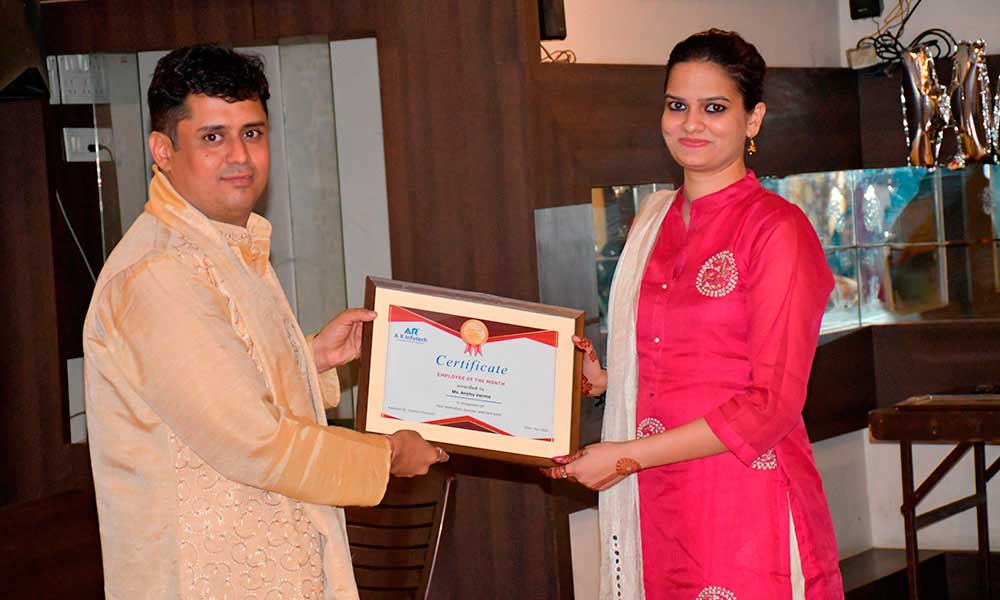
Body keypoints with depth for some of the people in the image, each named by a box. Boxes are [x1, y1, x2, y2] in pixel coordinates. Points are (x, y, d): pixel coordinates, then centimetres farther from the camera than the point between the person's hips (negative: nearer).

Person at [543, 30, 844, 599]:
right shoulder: (655, 221, 12)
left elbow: (774, 403, -14)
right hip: (657, 504, 6)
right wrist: (605, 379, 2)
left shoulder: (777, 229, -9)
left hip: (746, 505, -6)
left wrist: (628, 455, -14)